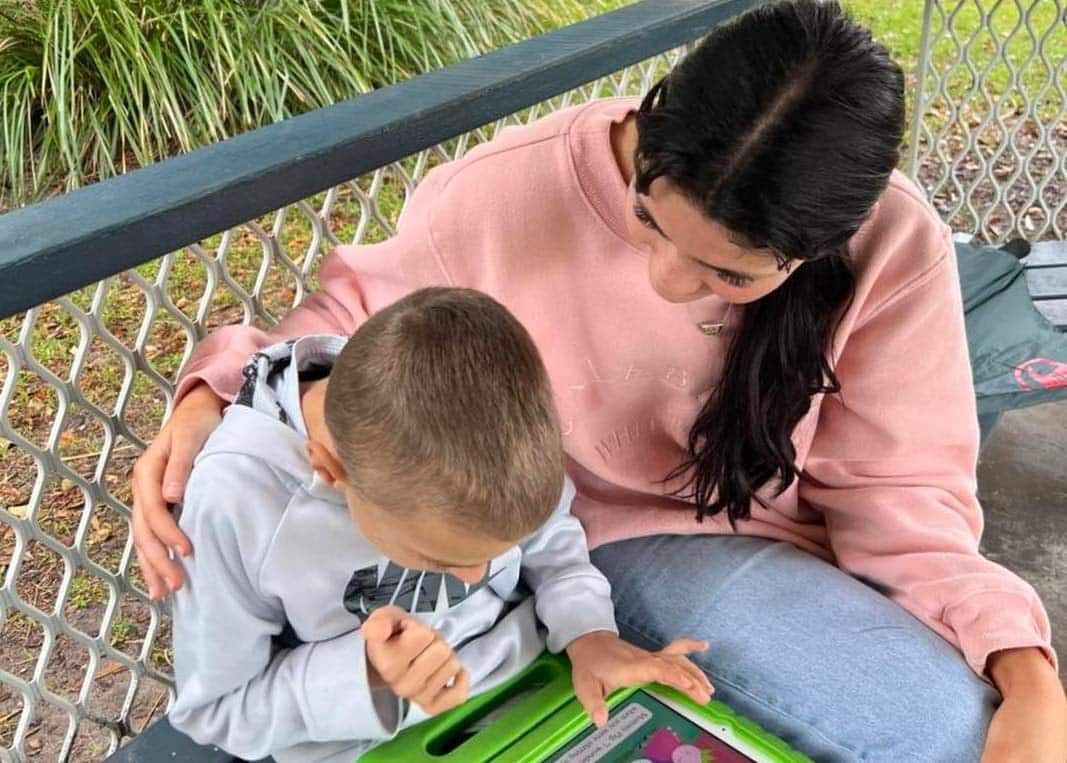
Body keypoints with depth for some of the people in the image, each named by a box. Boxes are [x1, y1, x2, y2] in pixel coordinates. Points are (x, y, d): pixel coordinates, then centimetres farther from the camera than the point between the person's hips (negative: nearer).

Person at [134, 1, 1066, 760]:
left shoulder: (892, 250, -18)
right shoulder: (504, 192, -22)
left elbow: (901, 494, -10)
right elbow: (363, 310, -3)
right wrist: (213, 400, -20)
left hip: (733, 550, 4)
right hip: (539, 548, -3)